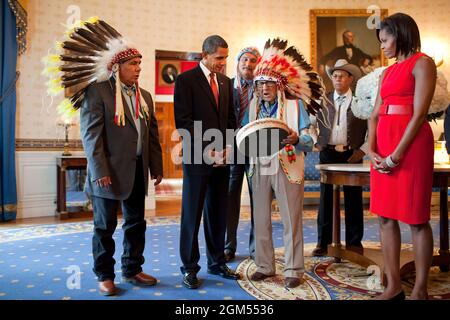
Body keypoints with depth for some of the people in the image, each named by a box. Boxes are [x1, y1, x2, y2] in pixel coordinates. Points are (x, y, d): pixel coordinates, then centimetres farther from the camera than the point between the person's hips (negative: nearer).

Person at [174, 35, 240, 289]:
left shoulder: (226, 82, 14)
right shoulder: (186, 80, -4)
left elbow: (230, 118, 15)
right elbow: (183, 121, -11)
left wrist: (228, 148, 0)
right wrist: (206, 151, -15)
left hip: (222, 157, 5)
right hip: (198, 157, -5)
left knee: (218, 213, 10)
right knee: (192, 213, 3)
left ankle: (217, 263, 23)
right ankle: (190, 268, 15)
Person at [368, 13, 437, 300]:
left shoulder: (422, 63, -2)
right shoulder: (387, 72, 20)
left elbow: (419, 114, -12)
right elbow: (375, 115, 13)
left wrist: (396, 155, -16)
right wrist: (372, 150, -2)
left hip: (410, 145, -7)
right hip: (384, 147, 8)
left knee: (416, 219, -1)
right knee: (386, 217, 7)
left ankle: (420, 290, 11)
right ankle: (394, 286, 16)